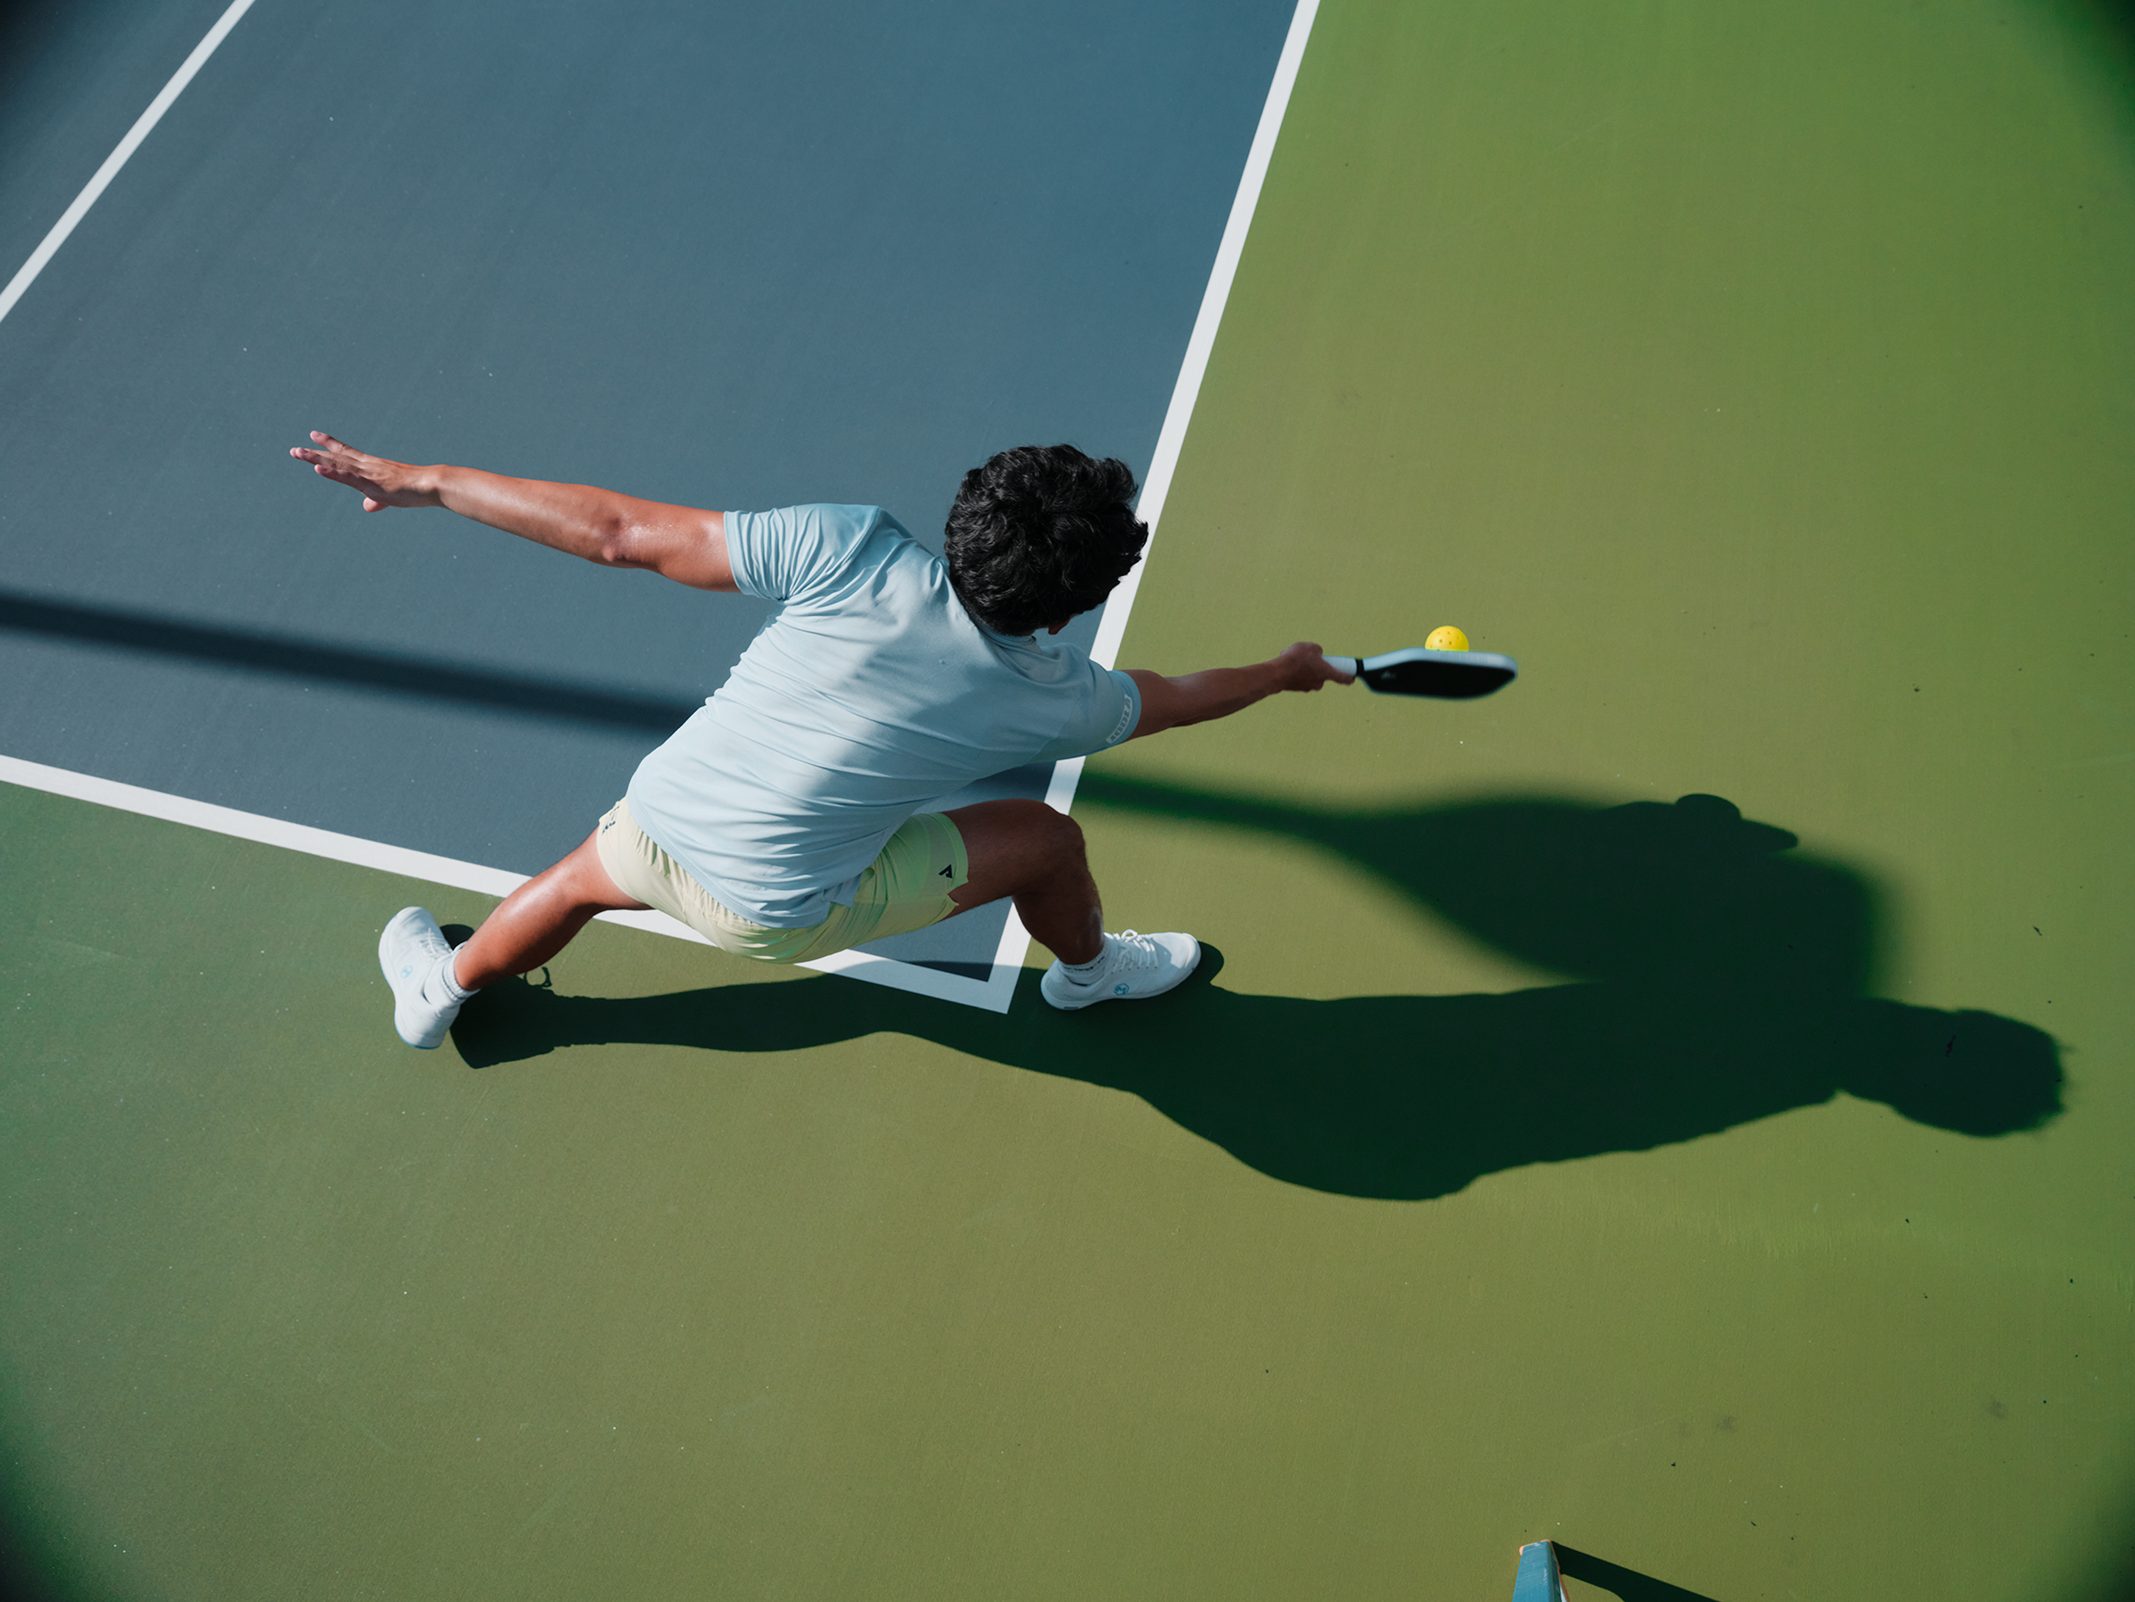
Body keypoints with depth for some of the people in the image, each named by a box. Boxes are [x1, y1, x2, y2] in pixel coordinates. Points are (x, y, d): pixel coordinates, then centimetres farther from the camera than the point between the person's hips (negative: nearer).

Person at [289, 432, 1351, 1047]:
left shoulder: (850, 552, -20)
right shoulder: (1051, 694, -15)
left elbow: (622, 532, -18)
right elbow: (1173, 698, 6)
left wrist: (426, 483, -8)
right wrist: (1288, 671, 27)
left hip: (654, 829, 2)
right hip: (778, 915, -1)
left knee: (582, 878, 36)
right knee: (1044, 837, 12)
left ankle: (442, 986, 64)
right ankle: (1090, 971, 44)